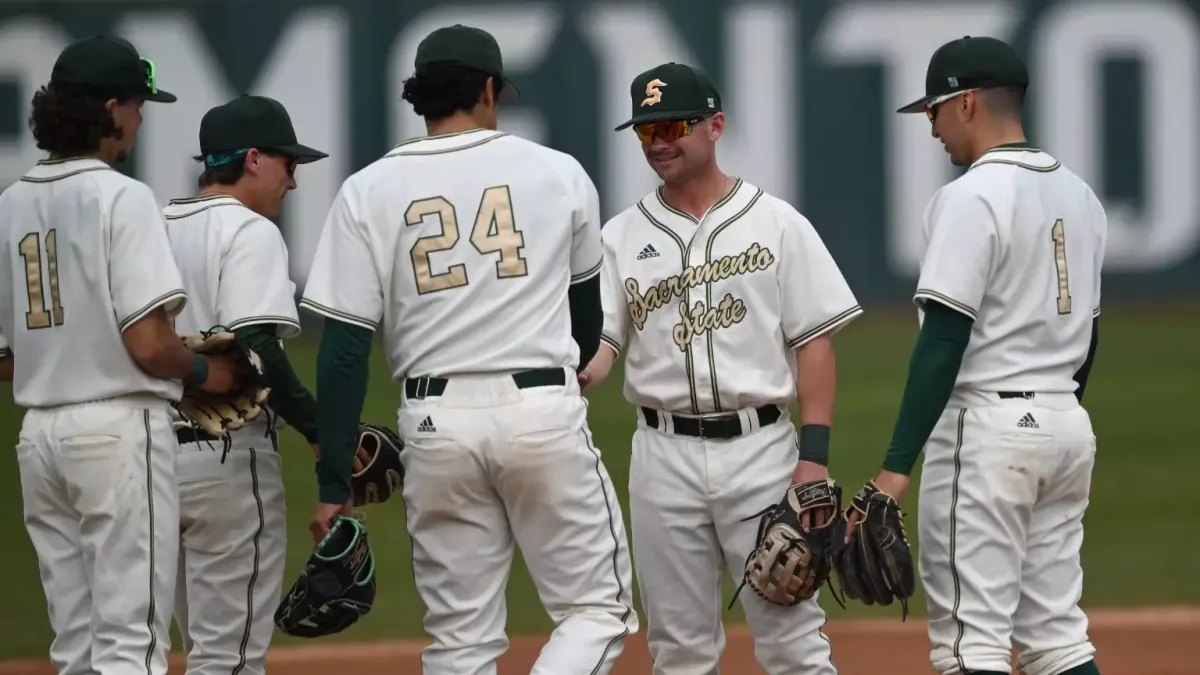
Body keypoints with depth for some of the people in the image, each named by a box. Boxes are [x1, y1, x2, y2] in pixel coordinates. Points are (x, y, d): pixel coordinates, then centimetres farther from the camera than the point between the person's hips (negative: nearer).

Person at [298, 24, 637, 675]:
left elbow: (344, 350, -3)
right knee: (598, 608, 5)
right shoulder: (559, 173, 5)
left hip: (435, 424, 1)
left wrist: (334, 483, 0)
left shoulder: (368, 192, 3)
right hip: (542, 414, -1)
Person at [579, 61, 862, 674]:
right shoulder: (621, 237, 8)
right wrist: (574, 377, -26)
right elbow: (599, 337, -1)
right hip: (664, 455, 2)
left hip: (759, 446, -2)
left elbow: (814, 341, 0)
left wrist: (814, 455, -8)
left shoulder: (776, 224, 2)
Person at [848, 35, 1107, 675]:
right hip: (1068, 424, 9)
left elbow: (945, 339, -19)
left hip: (987, 425, -9)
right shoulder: (1079, 195, 13)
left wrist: (897, 466, -22)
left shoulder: (972, 197, -13)